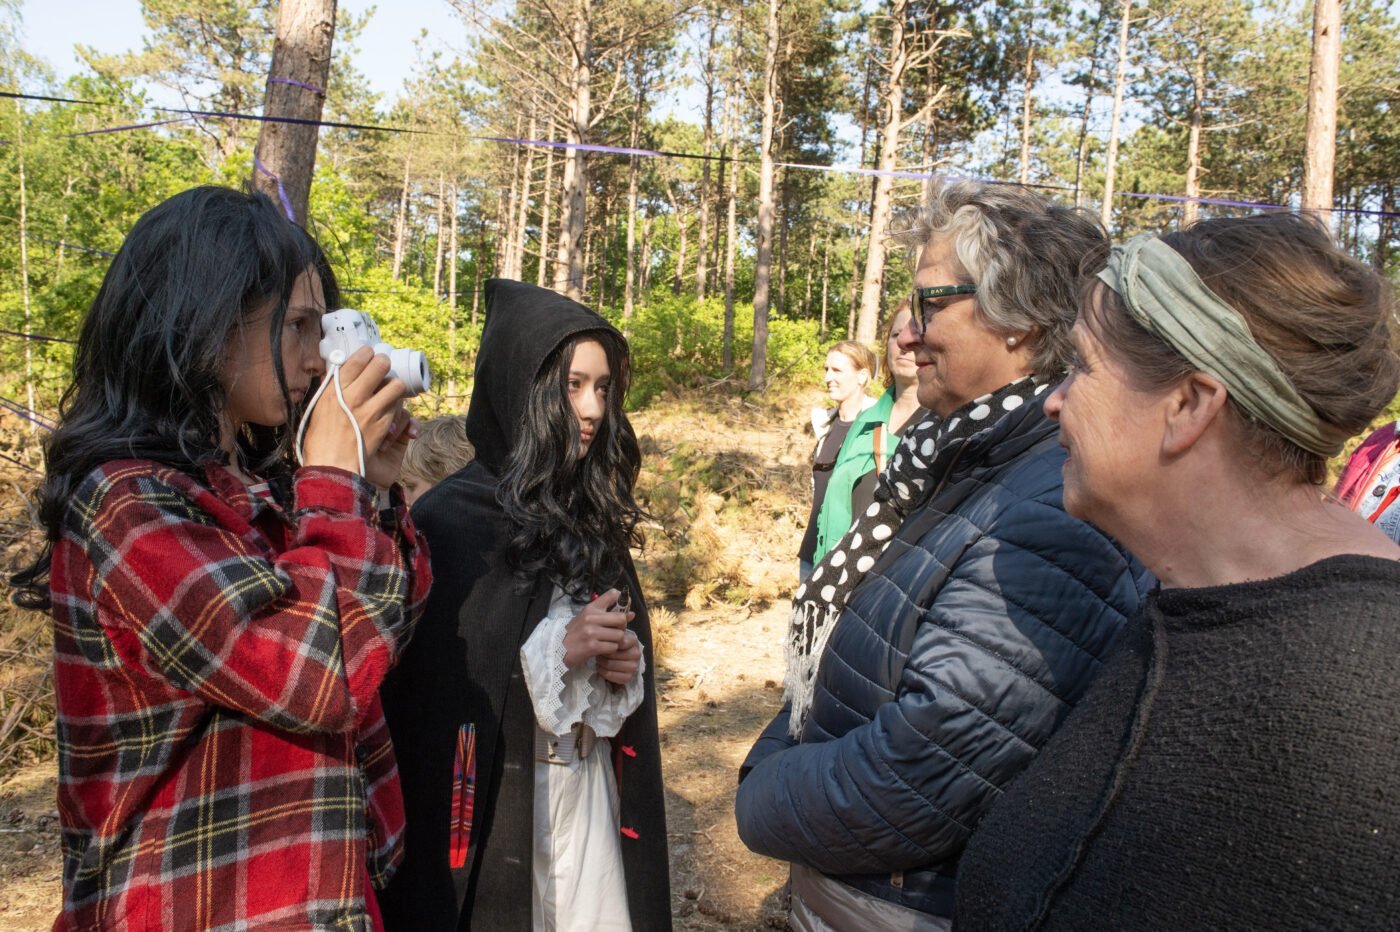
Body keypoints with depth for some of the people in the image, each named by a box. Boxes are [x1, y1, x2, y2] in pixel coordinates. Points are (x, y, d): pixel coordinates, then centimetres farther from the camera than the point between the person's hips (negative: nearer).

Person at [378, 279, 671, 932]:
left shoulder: (593, 515, 6)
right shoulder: (450, 521, -13)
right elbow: (421, 693, -15)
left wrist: (626, 668, -6)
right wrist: (555, 650, -20)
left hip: (592, 802, 6)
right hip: (490, 810, -5)